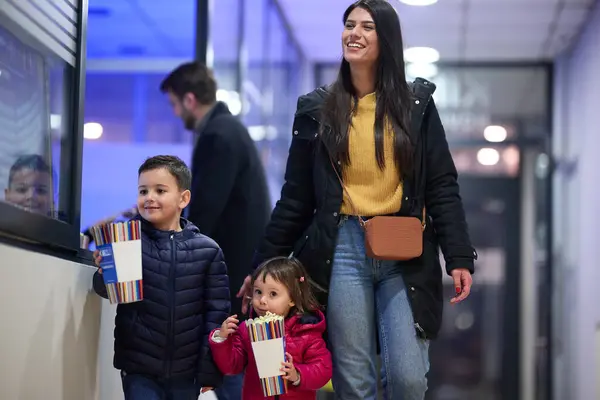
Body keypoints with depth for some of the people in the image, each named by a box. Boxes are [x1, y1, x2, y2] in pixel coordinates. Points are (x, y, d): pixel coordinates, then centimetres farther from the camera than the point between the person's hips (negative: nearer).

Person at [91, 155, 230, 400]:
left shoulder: (207, 250, -2)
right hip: (138, 367, -1)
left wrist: (209, 370, 0)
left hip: (185, 370, 2)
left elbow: (216, 312, 1)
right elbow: (109, 291, -9)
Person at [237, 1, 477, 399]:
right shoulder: (317, 109, 8)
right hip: (343, 249, 1)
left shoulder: (416, 103, 6)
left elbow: (442, 186, 3)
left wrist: (459, 258, -7)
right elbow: (296, 197, 10)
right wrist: (264, 266, 7)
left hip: (405, 251, 0)